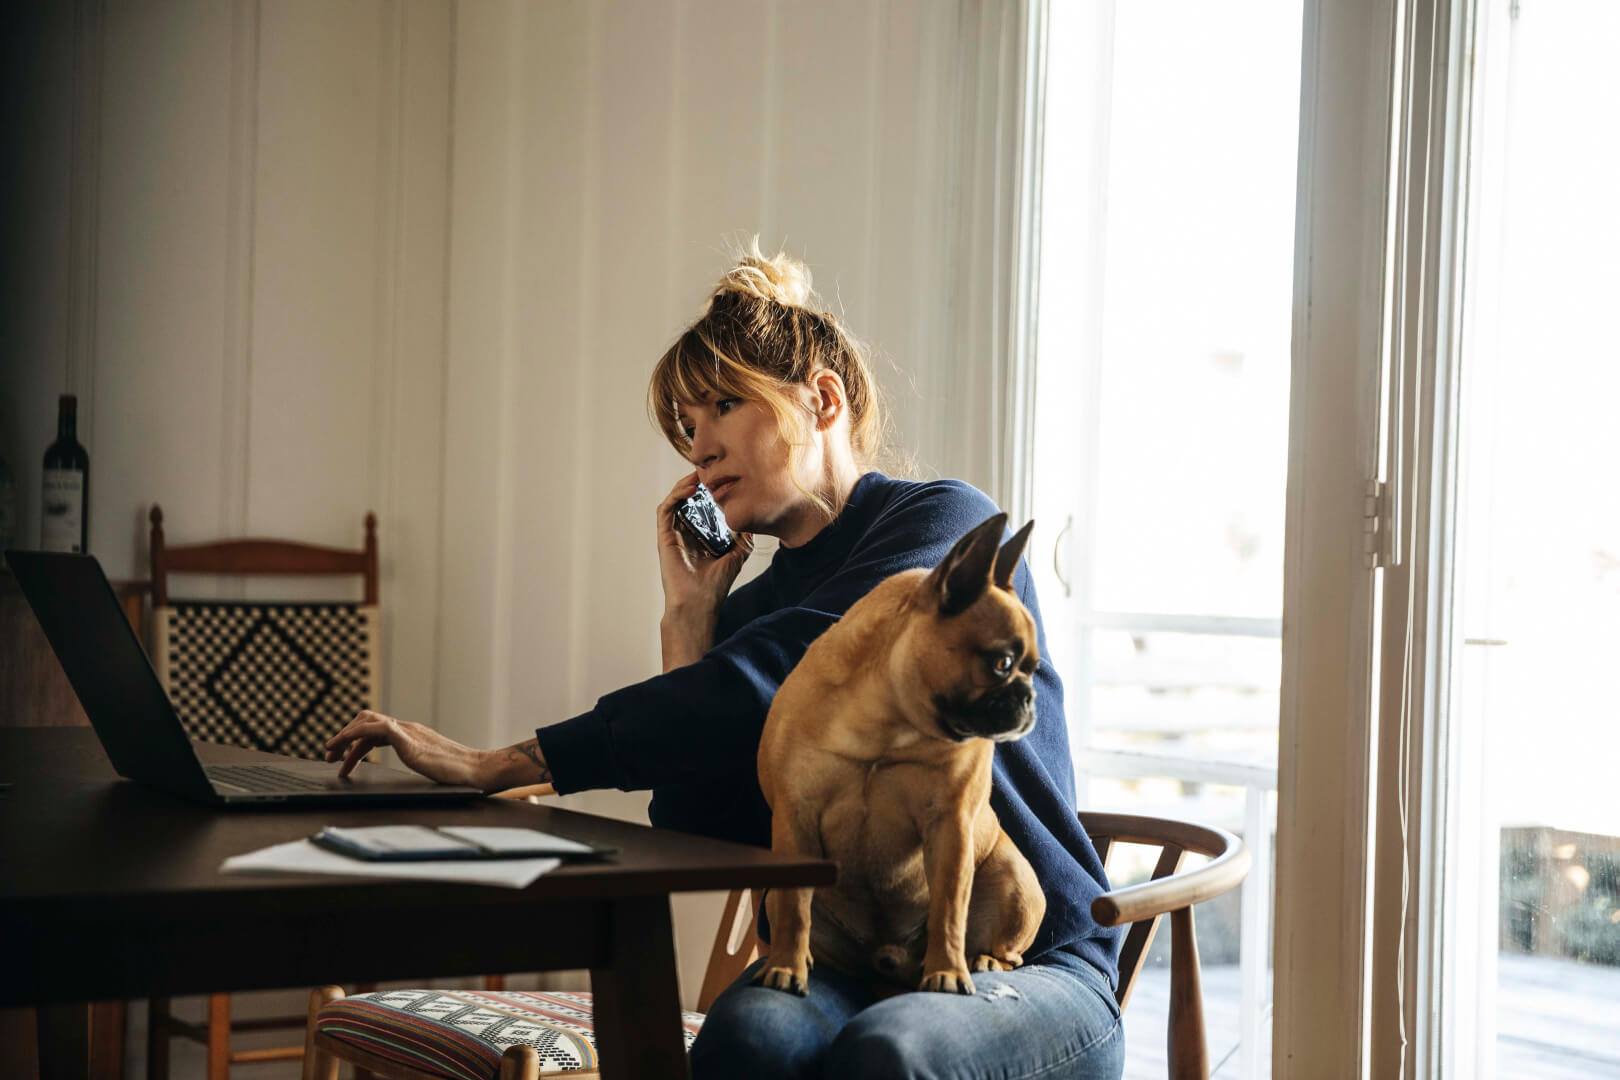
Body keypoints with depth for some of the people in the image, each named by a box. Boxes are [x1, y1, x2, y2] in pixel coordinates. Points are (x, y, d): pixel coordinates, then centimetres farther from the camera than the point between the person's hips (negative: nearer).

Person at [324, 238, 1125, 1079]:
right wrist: (688, 616, 4)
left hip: (1027, 964, -5)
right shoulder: (744, 611, 15)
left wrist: (502, 765, -24)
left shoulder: (947, 526, -6)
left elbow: (763, 684, -22)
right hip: (846, 968, 5)